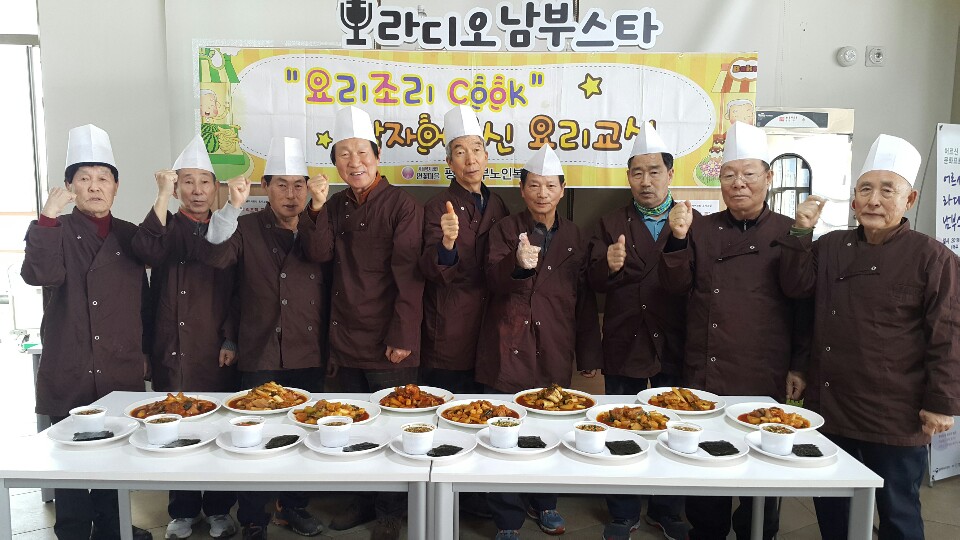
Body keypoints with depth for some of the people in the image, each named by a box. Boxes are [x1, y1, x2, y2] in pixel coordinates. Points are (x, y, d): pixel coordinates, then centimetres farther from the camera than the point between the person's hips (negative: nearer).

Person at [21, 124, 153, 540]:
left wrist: (146, 352, 14)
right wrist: (48, 216, -24)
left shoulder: (130, 236, 9)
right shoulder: (54, 232, 2)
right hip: (69, 375, -2)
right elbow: (39, 274, -20)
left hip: (122, 374, 2)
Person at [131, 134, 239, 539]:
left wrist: (231, 340, -2)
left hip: (218, 351, 0)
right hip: (173, 351, 0)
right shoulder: (166, 228, 6)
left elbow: (236, 291, 6)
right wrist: (162, 198, -21)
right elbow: (146, 252, -19)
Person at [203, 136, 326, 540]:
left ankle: (294, 507, 33)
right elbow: (215, 257, -18)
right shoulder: (248, 228, 0)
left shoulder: (319, 230, 9)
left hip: (308, 356, 3)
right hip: (260, 357, -3)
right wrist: (233, 206, -27)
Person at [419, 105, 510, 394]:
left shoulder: (497, 205, 9)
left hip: (490, 331, 5)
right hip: (449, 335, -5)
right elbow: (431, 270, -20)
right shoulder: (438, 206, -8)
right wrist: (447, 242, -38)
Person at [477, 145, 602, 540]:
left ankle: (543, 503, 34)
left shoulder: (574, 237, 10)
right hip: (509, 349, -2)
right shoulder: (505, 229, 2)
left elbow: (585, 299, 13)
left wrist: (589, 355, 12)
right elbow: (493, 281, -14)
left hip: (555, 354, 3)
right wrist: (517, 266, -35)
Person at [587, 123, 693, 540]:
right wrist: (608, 265, -24)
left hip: (675, 345, 0)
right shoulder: (611, 224, 7)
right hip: (624, 344, 0)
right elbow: (594, 283, -5)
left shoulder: (693, 222, 4)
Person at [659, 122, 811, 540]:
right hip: (704, 375, 2)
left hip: (765, 380, -1)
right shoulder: (702, 230, 6)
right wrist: (678, 239, -17)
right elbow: (675, 285, -2)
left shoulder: (790, 233, 0)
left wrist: (799, 367, -2)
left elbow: (804, 304, 0)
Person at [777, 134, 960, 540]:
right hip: (830, 408, 5)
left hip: (896, 419, -4)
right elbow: (795, 287, -1)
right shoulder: (831, 247, 6)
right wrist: (801, 232, -11)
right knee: (829, 505, 18)